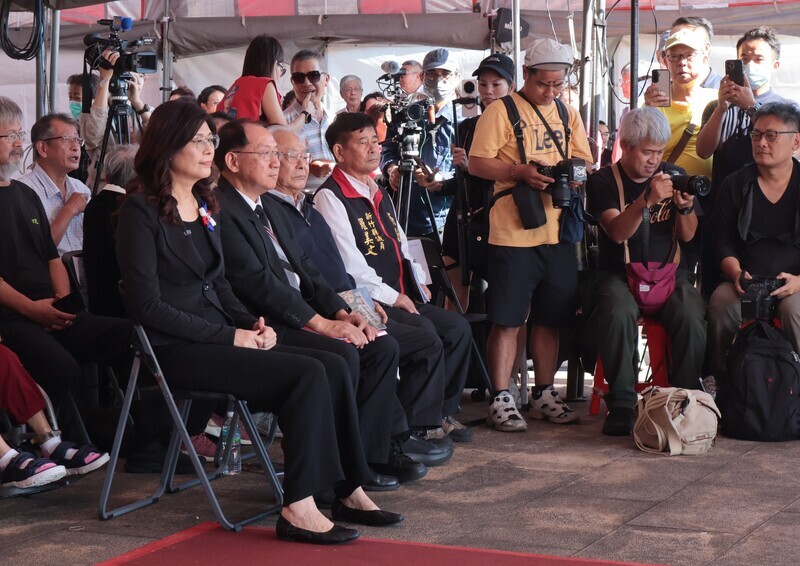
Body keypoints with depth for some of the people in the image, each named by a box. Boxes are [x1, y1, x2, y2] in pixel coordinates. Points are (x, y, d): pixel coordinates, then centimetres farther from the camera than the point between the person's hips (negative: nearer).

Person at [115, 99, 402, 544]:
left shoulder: (204, 204, 16)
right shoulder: (141, 210, -8)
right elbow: (147, 305, -14)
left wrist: (253, 325, 1)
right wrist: (232, 336, -15)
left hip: (218, 336, 7)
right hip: (176, 349, -7)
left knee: (331, 372, -14)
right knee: (308, 376, -24)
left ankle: (348, 491, -8)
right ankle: (299, 509, -21)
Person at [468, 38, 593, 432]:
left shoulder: (568, 115, 15)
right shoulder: (500, 112, -2)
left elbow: (585, 161, 17)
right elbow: (476, 164, -7)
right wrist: (520, 171, -19)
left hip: (558, 233, 6)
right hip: (513, 233, -5)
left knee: (550, 318, 11)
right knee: (507, 319, -3)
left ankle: (544, 394, 23)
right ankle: (500, 399, 4)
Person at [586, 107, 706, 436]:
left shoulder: (673, 175, 13)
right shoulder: (604, 181, 2)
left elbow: (687, 236, 9)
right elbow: (617, 232, -14)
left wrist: (685, 208, -13)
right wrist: (647, 200, -30)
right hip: (620, 276, -2)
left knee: (692, 317, -29)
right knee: (618, 314, -35)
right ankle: (621, 405, -24)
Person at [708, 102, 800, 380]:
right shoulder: (735, 185, 11)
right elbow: (723, 243, 9)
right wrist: (737, 274, -11)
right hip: (746, 282, 2)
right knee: (721, 303, -29)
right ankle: (726, 389, -16)